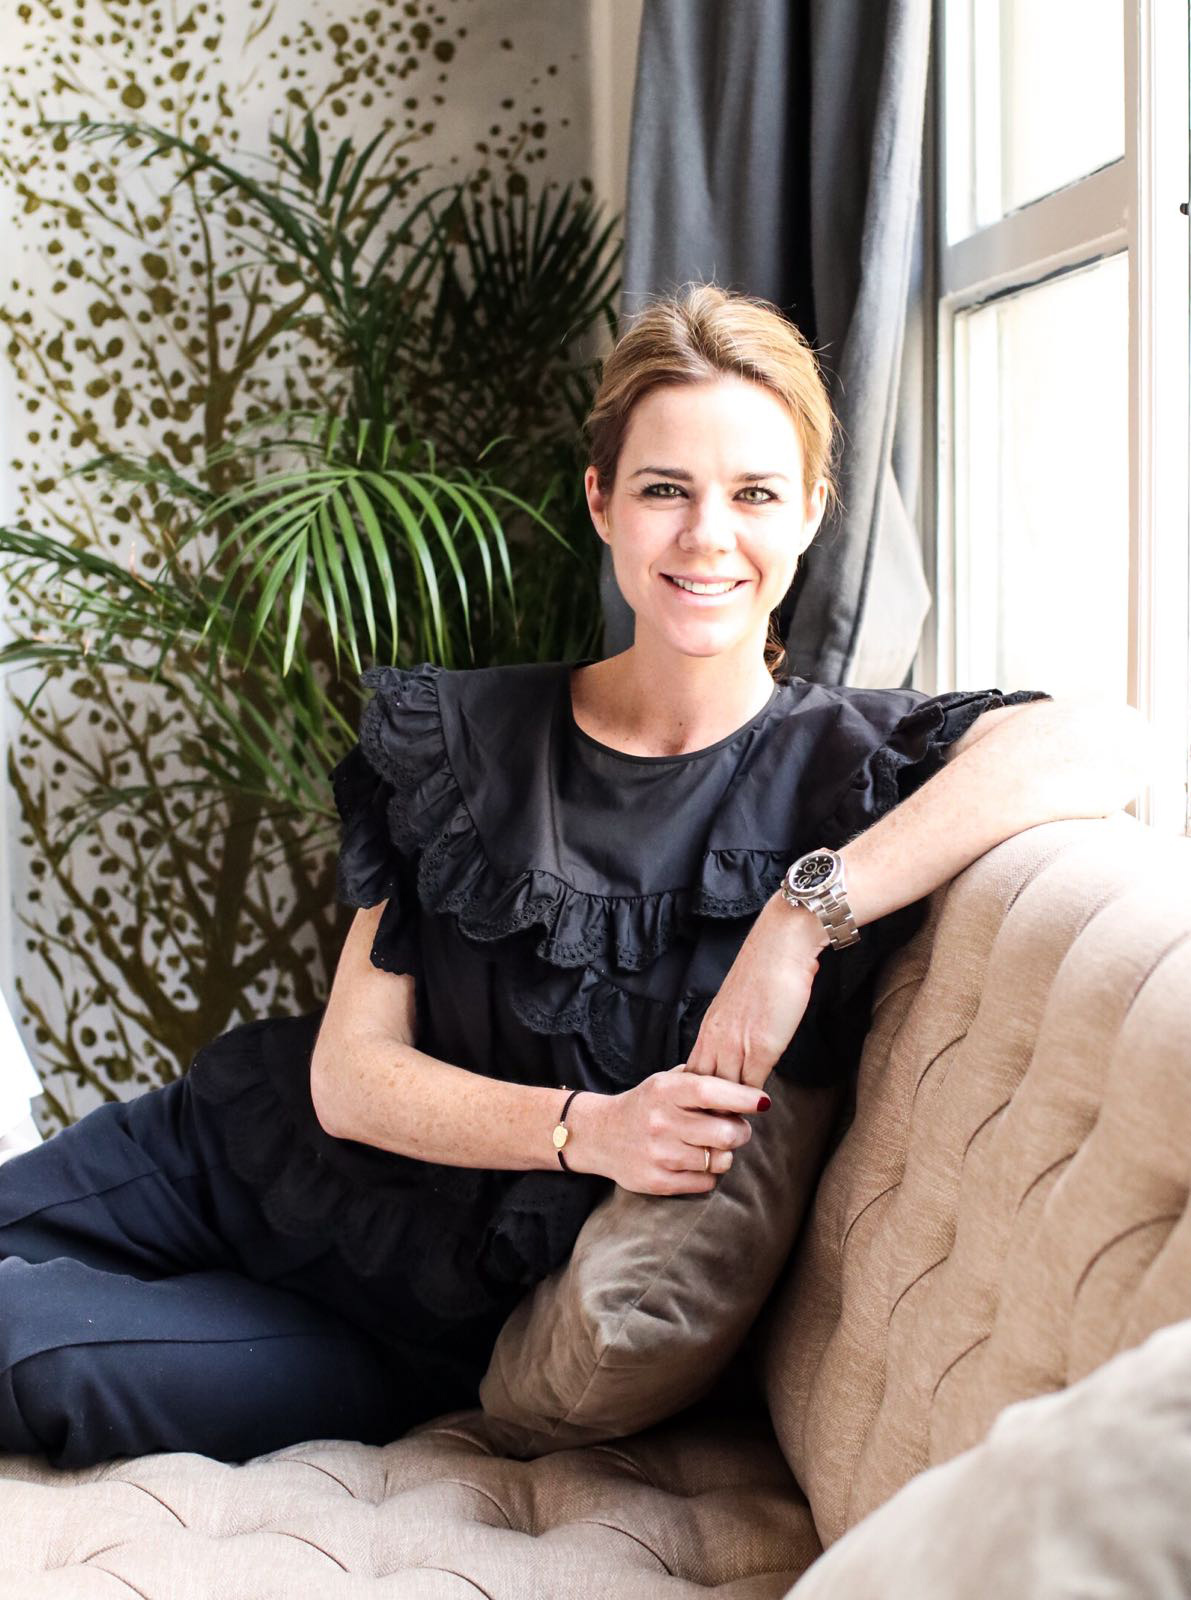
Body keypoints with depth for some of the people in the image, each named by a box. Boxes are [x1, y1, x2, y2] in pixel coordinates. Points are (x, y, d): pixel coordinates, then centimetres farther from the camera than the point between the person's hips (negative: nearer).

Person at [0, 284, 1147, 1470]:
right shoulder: (459, 742, -5)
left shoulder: (844, 762, -11)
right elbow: (351, 1070, -7)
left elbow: (1099, 748, -31)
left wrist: (808, 912, -35)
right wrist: (584, 1127, -24)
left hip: (443, 1312, -3)